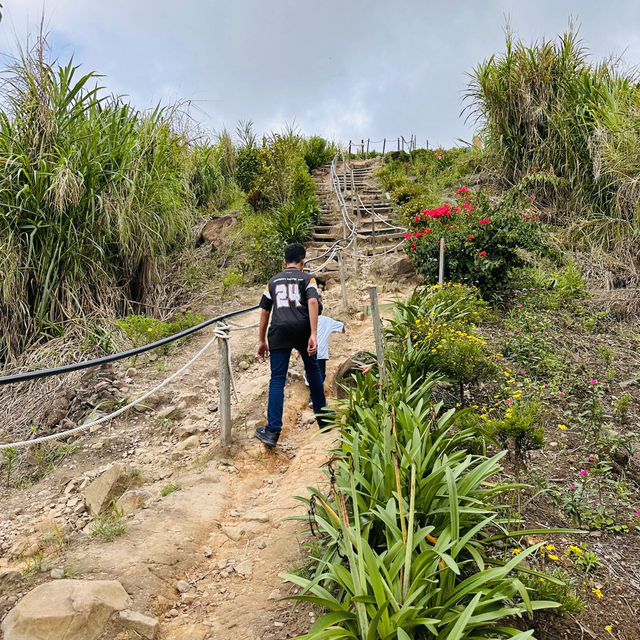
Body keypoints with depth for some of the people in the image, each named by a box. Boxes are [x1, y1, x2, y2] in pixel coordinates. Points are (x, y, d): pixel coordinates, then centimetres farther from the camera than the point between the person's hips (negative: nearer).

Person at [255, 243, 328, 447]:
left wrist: (261, 341, 26)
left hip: (279, 332, 1)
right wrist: (313, 335, -14)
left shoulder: (273, 281, 20)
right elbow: (312, 302, -8)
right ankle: (322, 418, 29)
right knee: (313, 370, 20)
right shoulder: (307, 278, 10)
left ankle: (273, 431, -3)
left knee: (277, 380, 2)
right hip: (302, 329, -1)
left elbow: (265, 312, 20)